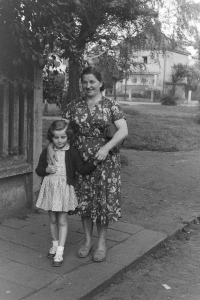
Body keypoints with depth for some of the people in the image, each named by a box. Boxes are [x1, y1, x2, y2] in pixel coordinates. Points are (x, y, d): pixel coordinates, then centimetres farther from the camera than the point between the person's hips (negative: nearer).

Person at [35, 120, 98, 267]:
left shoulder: (72, 152, -7)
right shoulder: (47, 152, 1)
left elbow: (82, 169, -11)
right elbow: (38, 170, 9)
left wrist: (94, 163, -27)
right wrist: (47, 170, -12)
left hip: (65, 189, -3)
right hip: (50, 188, 3)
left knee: (62, 221, 2)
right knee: (53, 219, 15)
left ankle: (59, 253, 8)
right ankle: (55, 245, 35)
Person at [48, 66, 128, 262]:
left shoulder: (111, 105, -3)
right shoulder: (74, 106, 4)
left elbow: (123, 130, -10)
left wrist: (107, 147, -23)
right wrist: (50, 146, -16)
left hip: (105, 161, -2)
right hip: (81, 161, 3)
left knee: (104, 200, 4)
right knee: (84, 201, 10)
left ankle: (102, 242, 20)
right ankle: (87, 240, 27)